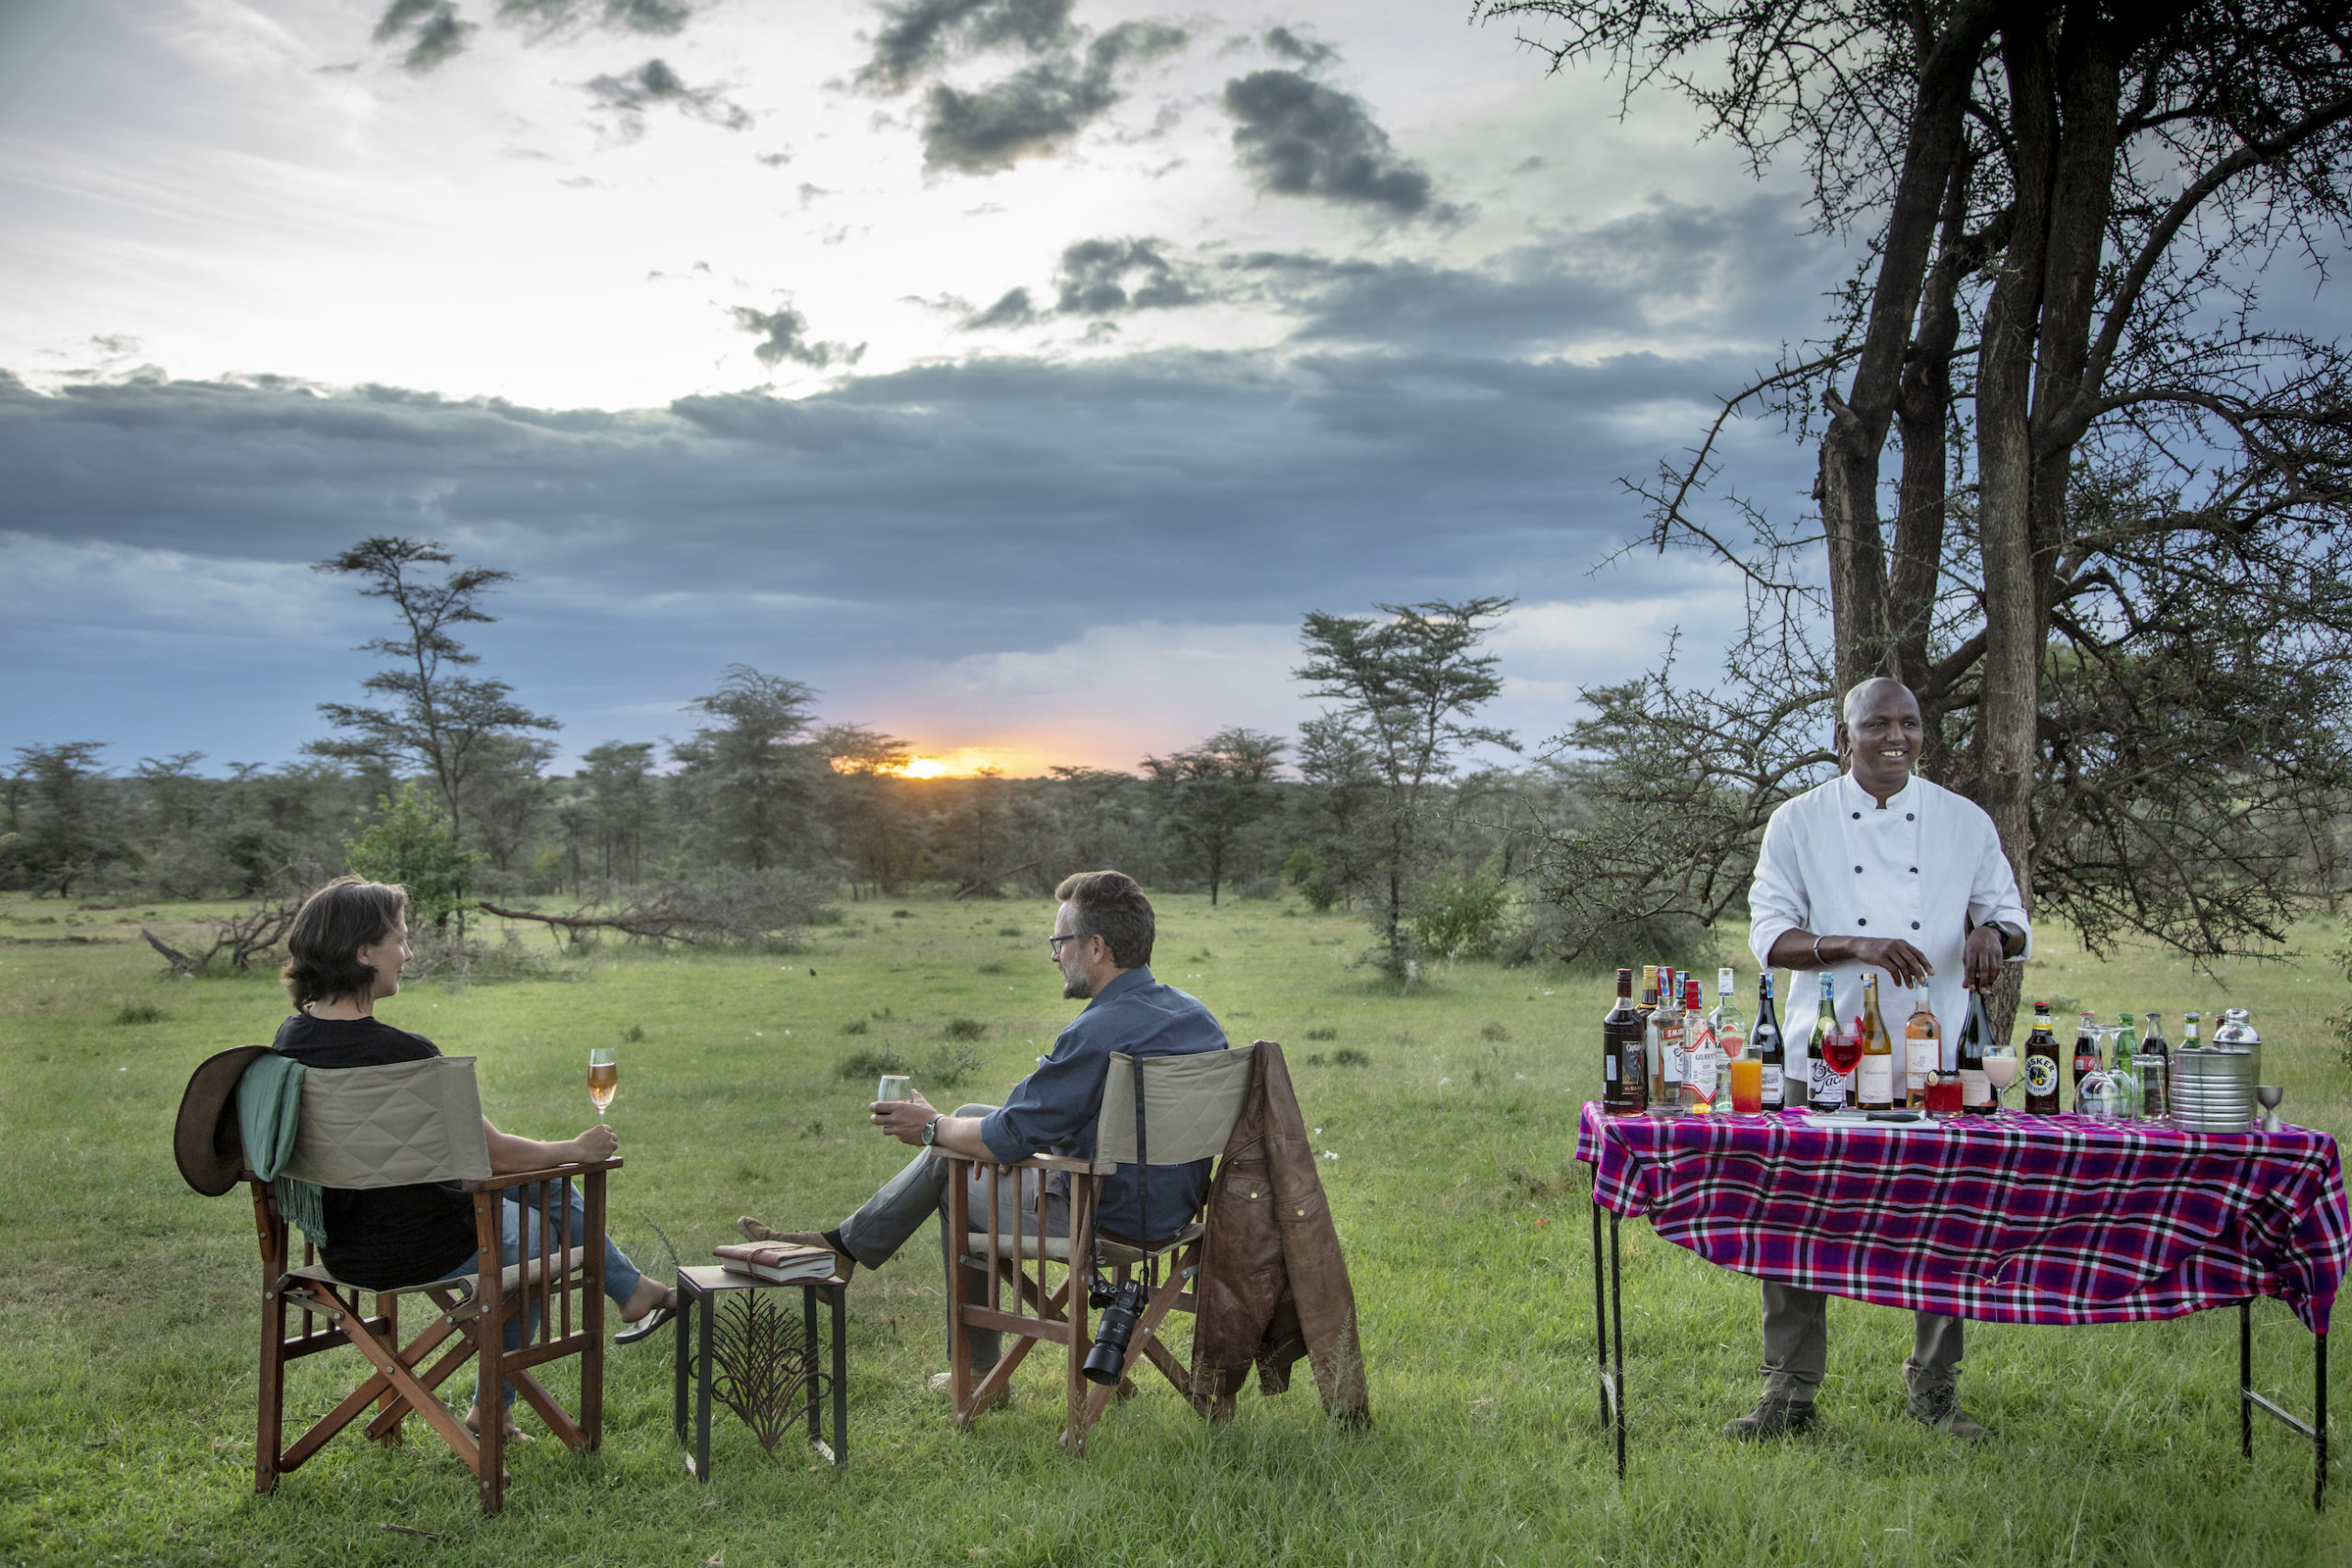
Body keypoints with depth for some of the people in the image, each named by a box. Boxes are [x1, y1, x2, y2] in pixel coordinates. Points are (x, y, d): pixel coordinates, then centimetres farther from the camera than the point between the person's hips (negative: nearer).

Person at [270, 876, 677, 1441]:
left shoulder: (290, 1039, -4)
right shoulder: (400, 1053, -28)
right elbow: (496, 1152, -18)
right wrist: (576, 1149, 0)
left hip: (343, 1250, 7)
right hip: (423, 1253, -7)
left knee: (543, 1177, 25)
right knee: (543, 1233, 25)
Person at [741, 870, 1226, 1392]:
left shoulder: (1097, 1033, -26)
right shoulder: (1197, 1016, 2)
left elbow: (1007, 1138, -19)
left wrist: (933, 1127, 0)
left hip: (1109, 1218, -9)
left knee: (956, 1178, 16)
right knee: (968, 1116, 18)